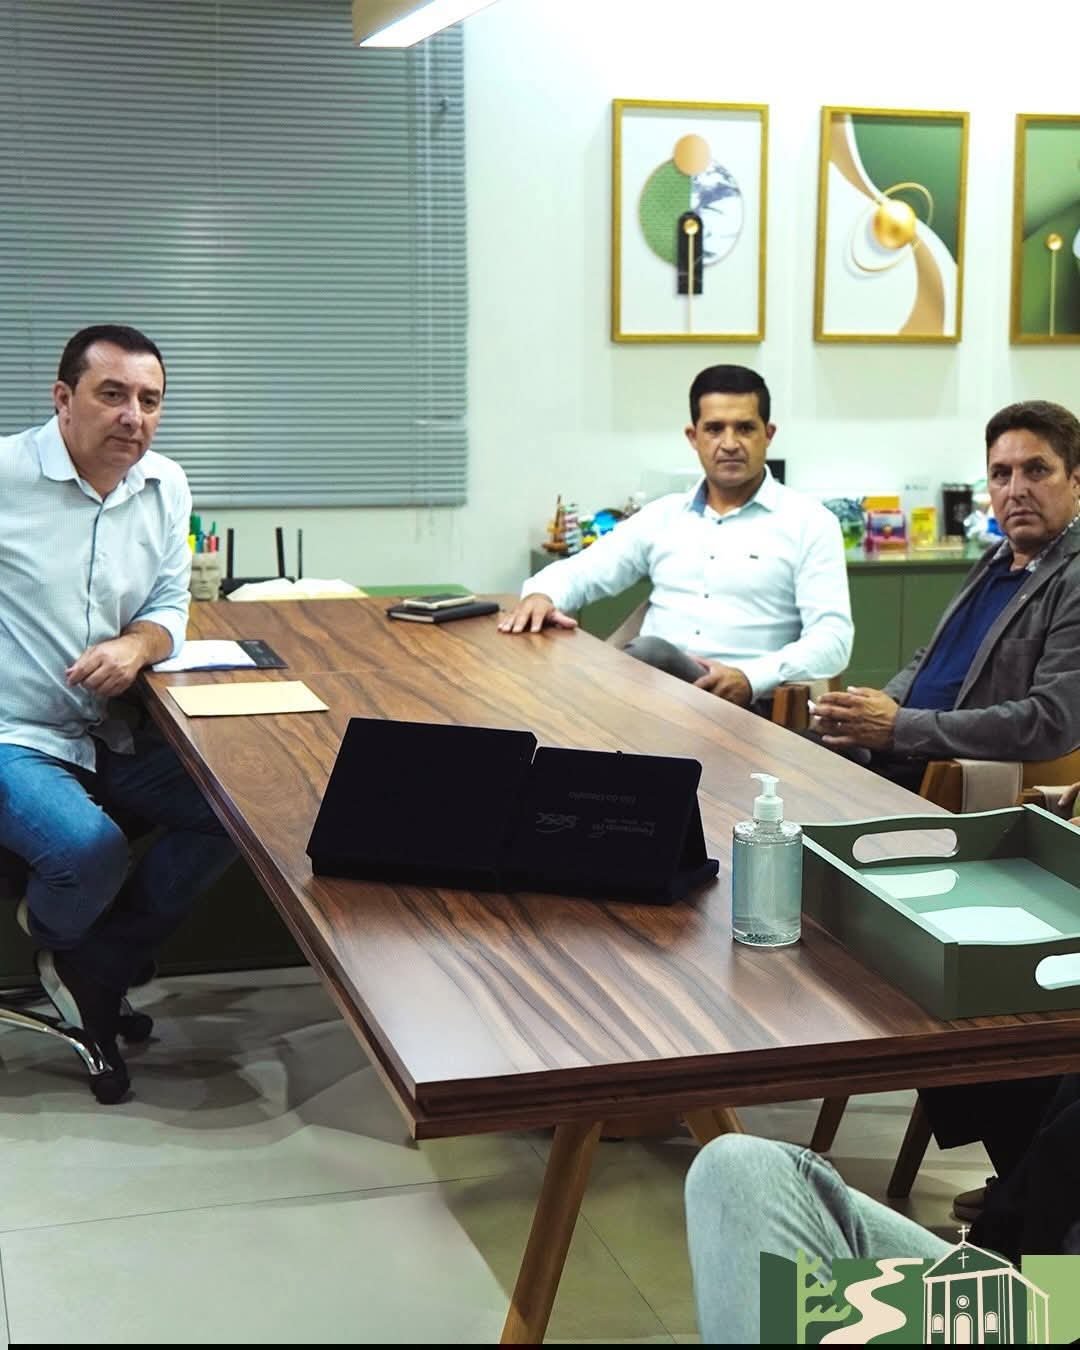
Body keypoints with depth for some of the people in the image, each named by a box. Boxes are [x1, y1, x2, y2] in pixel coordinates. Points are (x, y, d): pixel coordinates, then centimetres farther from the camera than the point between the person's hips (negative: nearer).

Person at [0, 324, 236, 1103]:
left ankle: (98, 969, 6)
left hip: (111, 733, 6)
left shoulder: (166, 487, 4)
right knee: (91, 848, -30)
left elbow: (171, 609, 9)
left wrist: (137, 646, -14)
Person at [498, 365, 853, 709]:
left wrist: (751, 679, -23)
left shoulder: (808, 522, 5)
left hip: (737, 704, -3)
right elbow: (579, 572, 20)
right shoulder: (663, 515, 18)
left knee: (652, 653, -35)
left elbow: (833, 637, -4)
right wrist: (541, 595, -7)